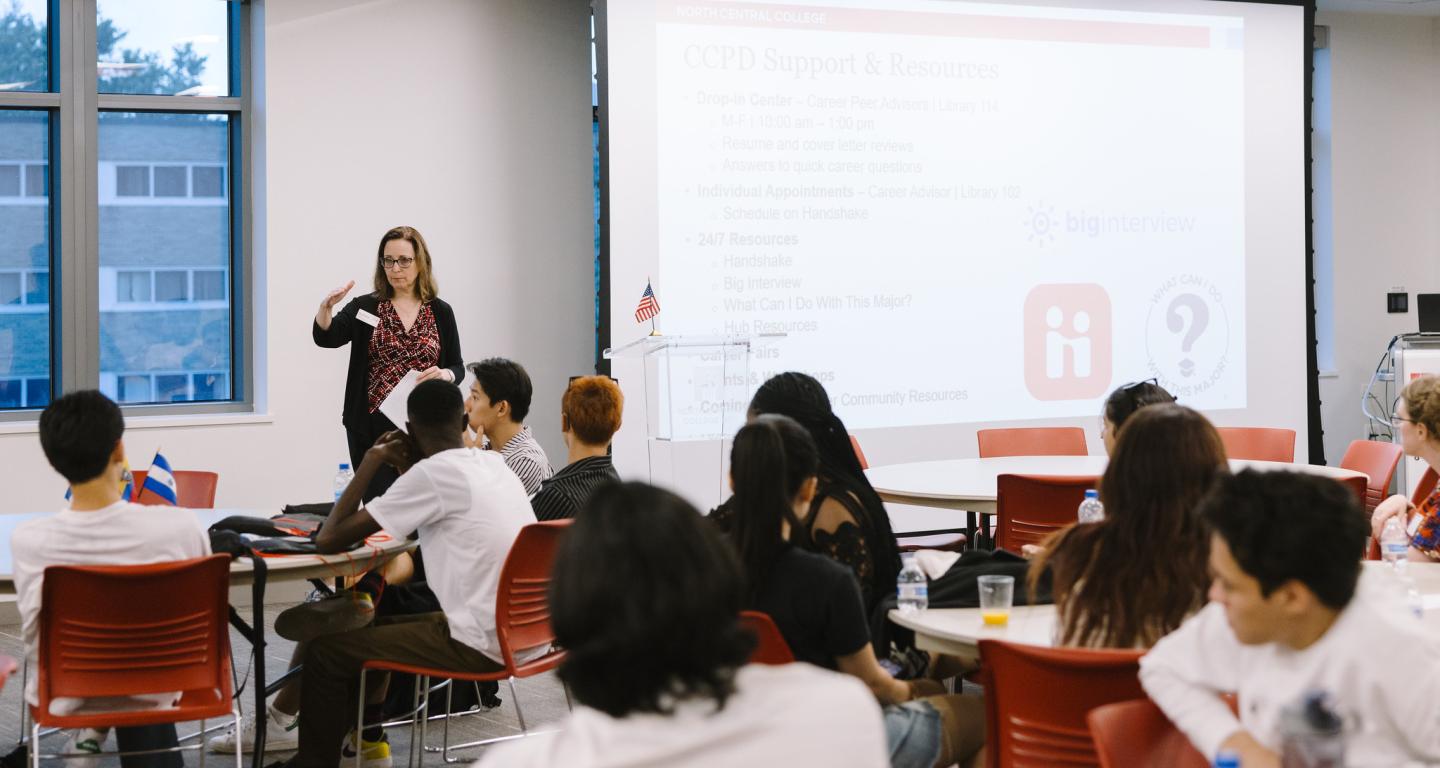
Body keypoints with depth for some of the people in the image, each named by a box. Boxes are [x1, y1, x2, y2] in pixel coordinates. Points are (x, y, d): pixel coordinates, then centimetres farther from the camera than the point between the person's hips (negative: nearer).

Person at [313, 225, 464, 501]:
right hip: (372, 427, -1)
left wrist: (445, 374, -14)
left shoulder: (440, 312, 7)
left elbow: (458, 368, 9)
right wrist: (326, 307, -30)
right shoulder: (365, 307, 4)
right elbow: (326, 338, -9)